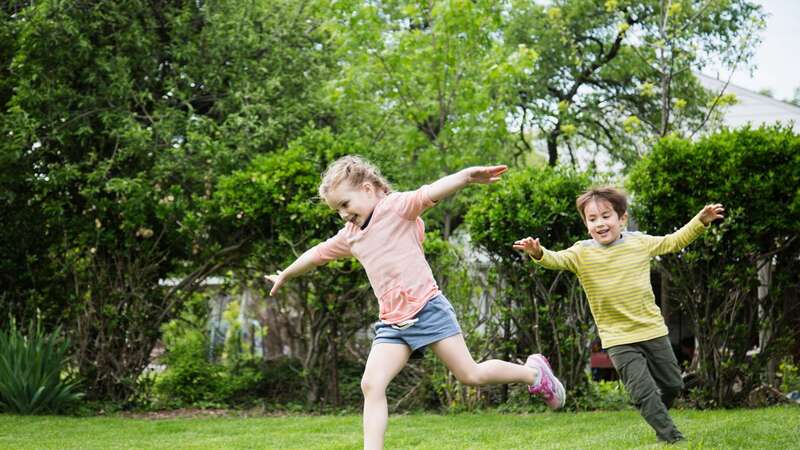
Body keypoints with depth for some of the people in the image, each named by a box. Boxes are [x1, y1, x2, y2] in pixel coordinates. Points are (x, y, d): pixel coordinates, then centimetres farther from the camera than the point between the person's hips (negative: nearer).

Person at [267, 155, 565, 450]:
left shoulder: (395, 206, -6)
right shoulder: (348, 237, 15)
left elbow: (430, 193, -24)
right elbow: (317, 254, 32)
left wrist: (467, 176, -42)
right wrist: (285, 275, 47)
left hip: (427, 308, -6)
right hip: (392, 323, 7)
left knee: (471, 375, -3)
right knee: (371, 385, -11)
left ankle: (533, 371, 21)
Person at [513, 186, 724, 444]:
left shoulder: (640, 243, 0)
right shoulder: (582, 253, -8)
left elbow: (674, 241, 13)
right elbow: (556, 260, -24)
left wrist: (701, 221, 4)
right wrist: (538, 253, -46)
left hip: (653, 331, 3)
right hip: (619, 339, -3)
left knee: (672, 385, 16)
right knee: (644, 392, -12)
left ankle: (658, 417, 44)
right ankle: (672, 438, 0)